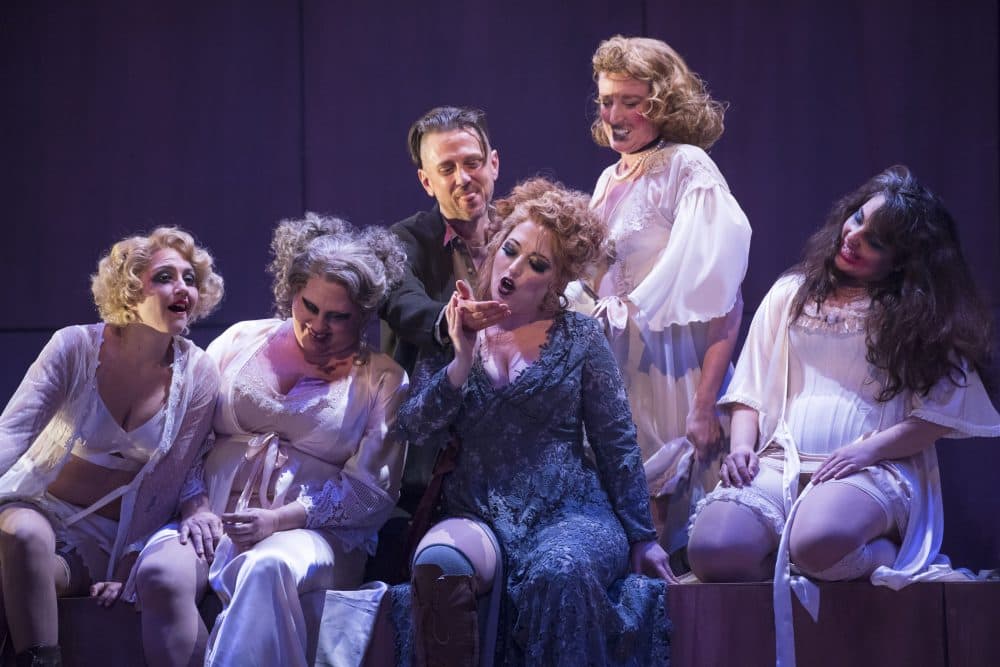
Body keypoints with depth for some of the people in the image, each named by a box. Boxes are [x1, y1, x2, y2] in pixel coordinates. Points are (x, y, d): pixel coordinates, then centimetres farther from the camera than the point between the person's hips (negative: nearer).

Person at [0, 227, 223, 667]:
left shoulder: (197, 377, -5)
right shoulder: (76, 347, -9)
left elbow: (167, 484, -1)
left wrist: (126, 571, -6)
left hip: (111, 538, 1)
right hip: (41, 509, 0)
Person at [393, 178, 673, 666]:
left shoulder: (580, 338, 7)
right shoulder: (452, 335, 12)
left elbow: (617, 444, 8)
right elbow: (415, 431, 1)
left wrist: (641, 537, 6)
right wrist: (464, 360, -9)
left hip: (570, 512, -1)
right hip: (480, 517, 1)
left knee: (558, 574, -37)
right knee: (438, 563, -35)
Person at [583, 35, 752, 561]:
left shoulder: (687, 168, -8)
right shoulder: (611, 180, 15)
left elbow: (720, 300, -16)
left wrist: (705, 404, -23)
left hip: (670, 369, -7)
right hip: (614, 367, 7)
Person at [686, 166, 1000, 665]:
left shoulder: (922, 313, 11)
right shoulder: (791, 294, 19)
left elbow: (939, 412, -1)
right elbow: (750, 390, 17)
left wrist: (866, 450, -15)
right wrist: (741, 445, -4)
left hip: (874, 469, -3)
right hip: (779, 461, 4)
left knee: (817, 542, -40)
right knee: (714, 550, -30)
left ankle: (886, 552, -6)